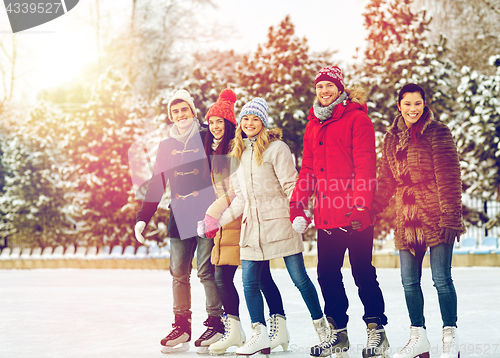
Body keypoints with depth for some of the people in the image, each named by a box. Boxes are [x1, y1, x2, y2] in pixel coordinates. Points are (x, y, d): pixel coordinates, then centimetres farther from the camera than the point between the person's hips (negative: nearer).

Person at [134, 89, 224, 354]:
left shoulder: (207, 139, 2)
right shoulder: (166, 146, 14)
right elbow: (157, 184, 16)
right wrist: (143, 218, 10)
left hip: (207, 214, -4)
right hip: (179, 218, 4)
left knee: (207, 271, -5)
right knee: (178, 272, 1)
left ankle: (216, 324, 1)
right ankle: (182, 326, 7)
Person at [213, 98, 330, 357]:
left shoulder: (276, 148, -4)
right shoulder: (239, 154, 16)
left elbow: (291, 186, -8)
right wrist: (218, 220, 15)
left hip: (280, 222, -6)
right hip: (252, 226, 6)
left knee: (299, 277, -2)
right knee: (251, 280, -1)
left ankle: (322, 326, 12)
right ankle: (260, 333, 5)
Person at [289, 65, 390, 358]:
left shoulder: (357, 119, -3)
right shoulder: (314, 125, 17)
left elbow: (365, 165, -10)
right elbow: (307, 169, 19)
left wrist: (361, 204, -19)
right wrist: (298, 207, 10)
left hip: (354, 214, -6)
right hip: (326, 214, 6)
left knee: (363, 272, -2)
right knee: (327, 273, 7)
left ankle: (377, 331, 8)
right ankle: (338, 333, 17)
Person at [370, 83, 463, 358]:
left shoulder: (437, 133, -4)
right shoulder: (392, 138, 12)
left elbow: (449, 178, -9)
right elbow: (386, 182, 19)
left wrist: (449, 217, -15)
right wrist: (369, 211, 13)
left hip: (435, 218, -5)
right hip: (407, 220, 6)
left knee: (441, 278, -4)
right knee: (409, 281, 8)